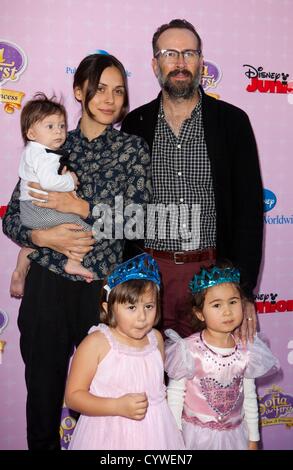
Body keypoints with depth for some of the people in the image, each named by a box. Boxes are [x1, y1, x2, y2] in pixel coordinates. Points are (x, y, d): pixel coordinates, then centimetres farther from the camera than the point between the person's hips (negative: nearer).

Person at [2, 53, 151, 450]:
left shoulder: (133, 148, 4)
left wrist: (81, 207, -15)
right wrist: (43, 236, -14)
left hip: (104, 287, -1)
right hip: (48, 285, 2)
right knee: (43, 388, 13)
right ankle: (42, 444, 37)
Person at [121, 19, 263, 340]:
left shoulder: (232, 121, 0)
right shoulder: (135, 123, 5)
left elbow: (249, 207, -2)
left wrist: (244, 289, -8)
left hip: (212, 269, -1)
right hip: (147, 271, 1)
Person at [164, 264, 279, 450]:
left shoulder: (246, 351, -7)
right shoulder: (189, 349, -19)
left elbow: (249, 398, 4)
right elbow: (175, 394, -9)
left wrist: (253, 438, 10)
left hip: (234, 434, 3)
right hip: (196, 434, -3)